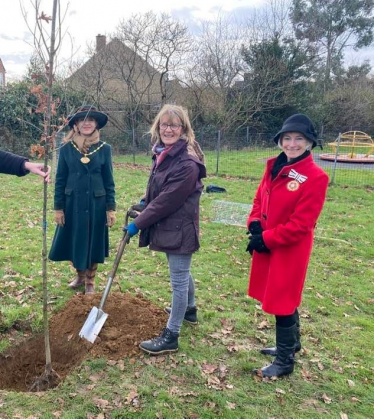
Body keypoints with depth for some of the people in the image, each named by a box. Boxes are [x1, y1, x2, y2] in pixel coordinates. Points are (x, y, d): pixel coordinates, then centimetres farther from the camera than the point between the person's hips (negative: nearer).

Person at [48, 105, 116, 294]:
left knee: (93, 242, 9)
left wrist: (111, 208, -3)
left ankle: (90, 281, 27)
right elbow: (60, 180, 1)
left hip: (96, 203, -1)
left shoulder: (104, 149, -3)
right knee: (74, 241, 12)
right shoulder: (67, 149, -3)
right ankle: (80, 275, 37)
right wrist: (58, 207, -2)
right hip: (72, 203, 1)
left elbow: (109, 181, 1)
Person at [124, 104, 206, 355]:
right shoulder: (163, 154, 6)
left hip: (180, 228, -9)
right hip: (167, 226, 9)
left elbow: (167, 200, -24)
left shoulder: (187, 163, -23)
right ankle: (190, 310, 48)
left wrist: (138, 223, -17)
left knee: (179, 280, 2)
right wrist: (144, 204, 9)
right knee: (182, 274, 26)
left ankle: (171, 336, 13)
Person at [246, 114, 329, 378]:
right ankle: (292, 343, 43)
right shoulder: (275, 167, 5)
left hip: (290, 250, -7)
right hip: (267, 246, 7)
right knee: (284, 298, 21)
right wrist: (255, 225, -7)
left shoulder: (316, 177, -17)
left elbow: (301, 223, -19)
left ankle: (285, 362, 22)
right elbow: (260, 200, 11)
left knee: (282, 301, 3)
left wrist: (266, 239, -16)